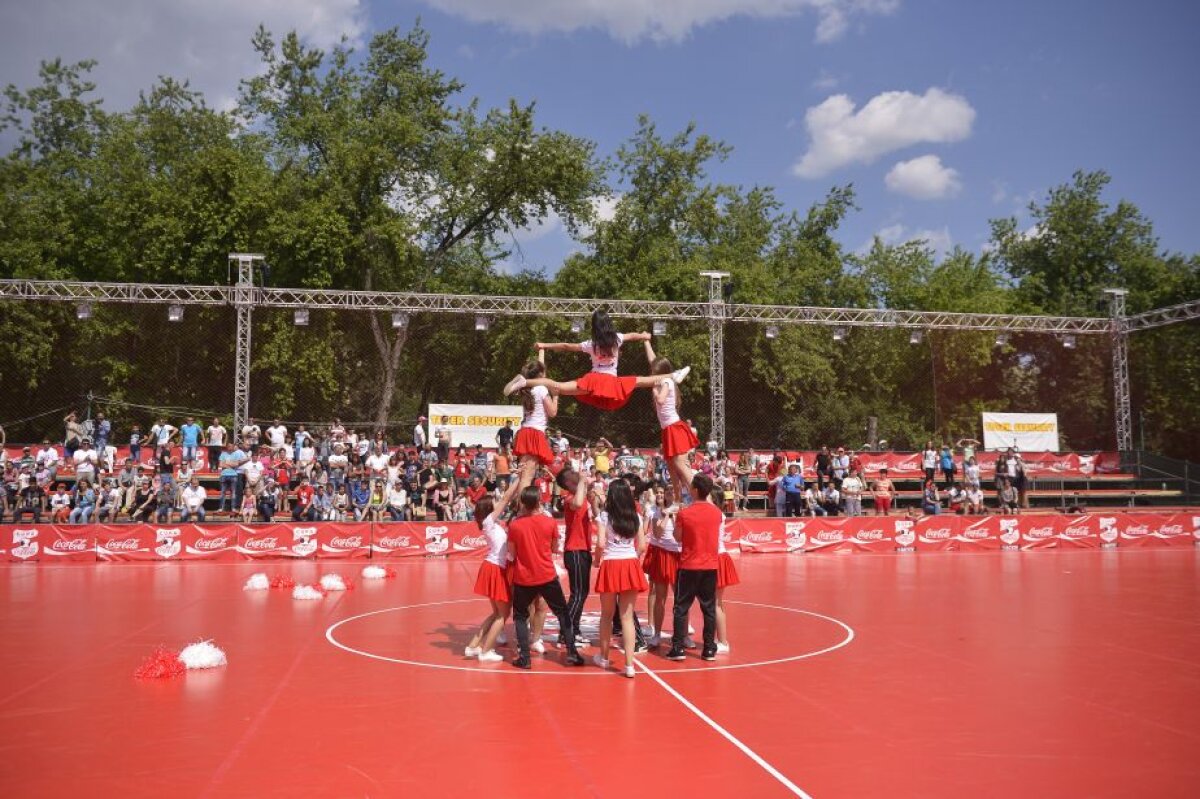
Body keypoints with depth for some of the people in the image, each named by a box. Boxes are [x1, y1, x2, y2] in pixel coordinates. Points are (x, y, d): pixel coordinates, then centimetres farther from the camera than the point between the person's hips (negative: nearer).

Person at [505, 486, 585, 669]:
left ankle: (524, 658, 8)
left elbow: (512, 553, 0)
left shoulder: (514, 525, -9)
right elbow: (555, 548, 6)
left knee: (520, 616, 16)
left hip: (523, 578, 0)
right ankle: (572, 654, 13)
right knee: (563, 613, 15)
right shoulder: (549, 522, -7)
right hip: (548, 576, 0)